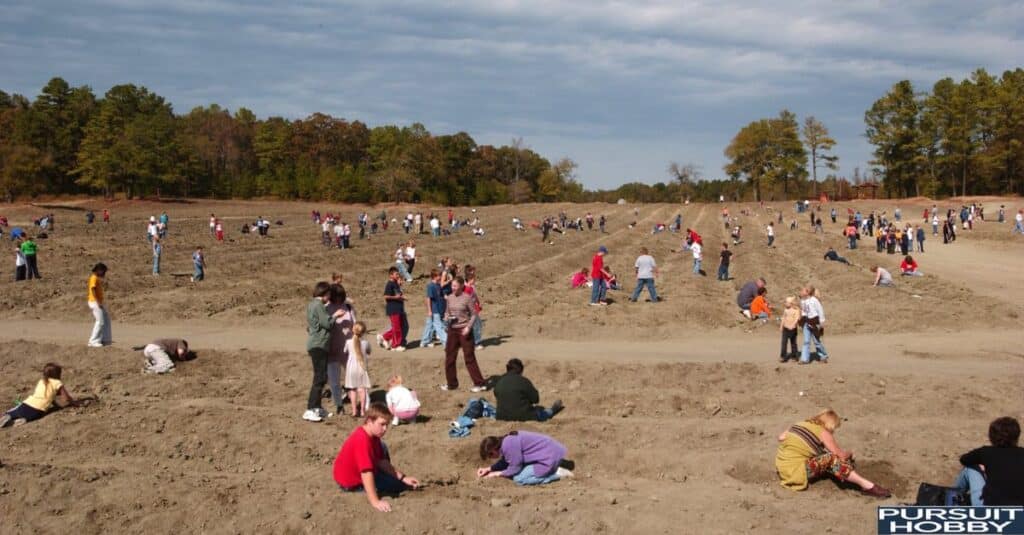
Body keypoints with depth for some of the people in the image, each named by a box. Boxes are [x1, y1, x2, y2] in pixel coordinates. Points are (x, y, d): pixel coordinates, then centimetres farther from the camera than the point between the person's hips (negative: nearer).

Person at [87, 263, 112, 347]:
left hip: (99, 302, 10)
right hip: (95, 302, -10)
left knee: (106, 319, 13)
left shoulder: (98, 278, 16)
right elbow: (93, 290, -23)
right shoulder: (94, 278, -13)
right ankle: (93, 341, -7)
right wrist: (98, 302, -26)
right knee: (100, 321, -10)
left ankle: (105, 340, 19)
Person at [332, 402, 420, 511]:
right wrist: (375, 502, -44)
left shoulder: (373, 436, -4)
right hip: (353, 484, -9)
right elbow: (366, 472, -41)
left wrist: (404, 478, -3)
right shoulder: (362, 441, -35)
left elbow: (382, 462, 2)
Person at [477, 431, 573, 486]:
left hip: (550, 457, -10)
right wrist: (490, 468, 12)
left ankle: (557, 473, -8)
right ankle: (554, 469, 14)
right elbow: (505, 461, 21)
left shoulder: (509, 445, -22)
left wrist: (498, 474, 0)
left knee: (518, 479, -11)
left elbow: (515, 468, -13)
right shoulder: (505, 440, 7)